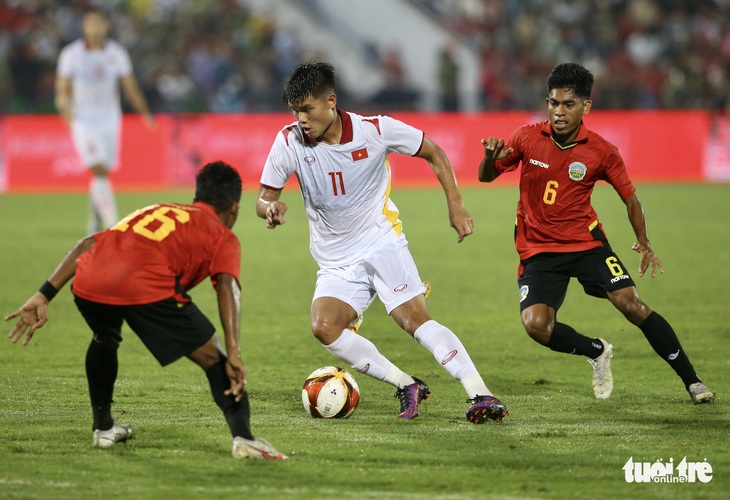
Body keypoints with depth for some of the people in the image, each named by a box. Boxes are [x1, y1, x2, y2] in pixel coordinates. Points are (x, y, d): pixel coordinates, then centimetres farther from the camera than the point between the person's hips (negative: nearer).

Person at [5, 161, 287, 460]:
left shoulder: (153, 211, 38)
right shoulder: (223, 238, 23)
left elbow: (87, 245, 27)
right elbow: (227, 287, 2)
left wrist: (44, 296, 23)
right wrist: (234, 353, -8)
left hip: (89, 282, 5)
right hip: (146, 287, -5)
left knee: (105, 340, 37)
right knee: (212, 359, 10)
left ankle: (103, 427, 42)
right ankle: (243, 438, -5)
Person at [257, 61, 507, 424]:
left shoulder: (376, 130, -12)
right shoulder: (289, 142, -8)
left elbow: (433, 153, 3)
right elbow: (264, 198, -1)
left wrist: (455, 205, -4)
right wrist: (271, 208, -26)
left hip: (381, 241, -3)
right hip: (336, 263, 3)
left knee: (414, 318, -22)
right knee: (324, 328, -22)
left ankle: (481, 395, -25)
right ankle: (406, 387, -12)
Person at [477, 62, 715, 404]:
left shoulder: (601, 152, -8)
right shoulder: (527, 138, -7)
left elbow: (630, 197, 5)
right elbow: (486, 176, 3)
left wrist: (644, 243, -7)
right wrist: (490, 158, -20)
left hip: (587, 243, -1)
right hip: (537, 249, 1)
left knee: (632, 305, -15)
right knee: (536, 324, -20)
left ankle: (692, 381, -1)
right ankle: (597, 352, 12)